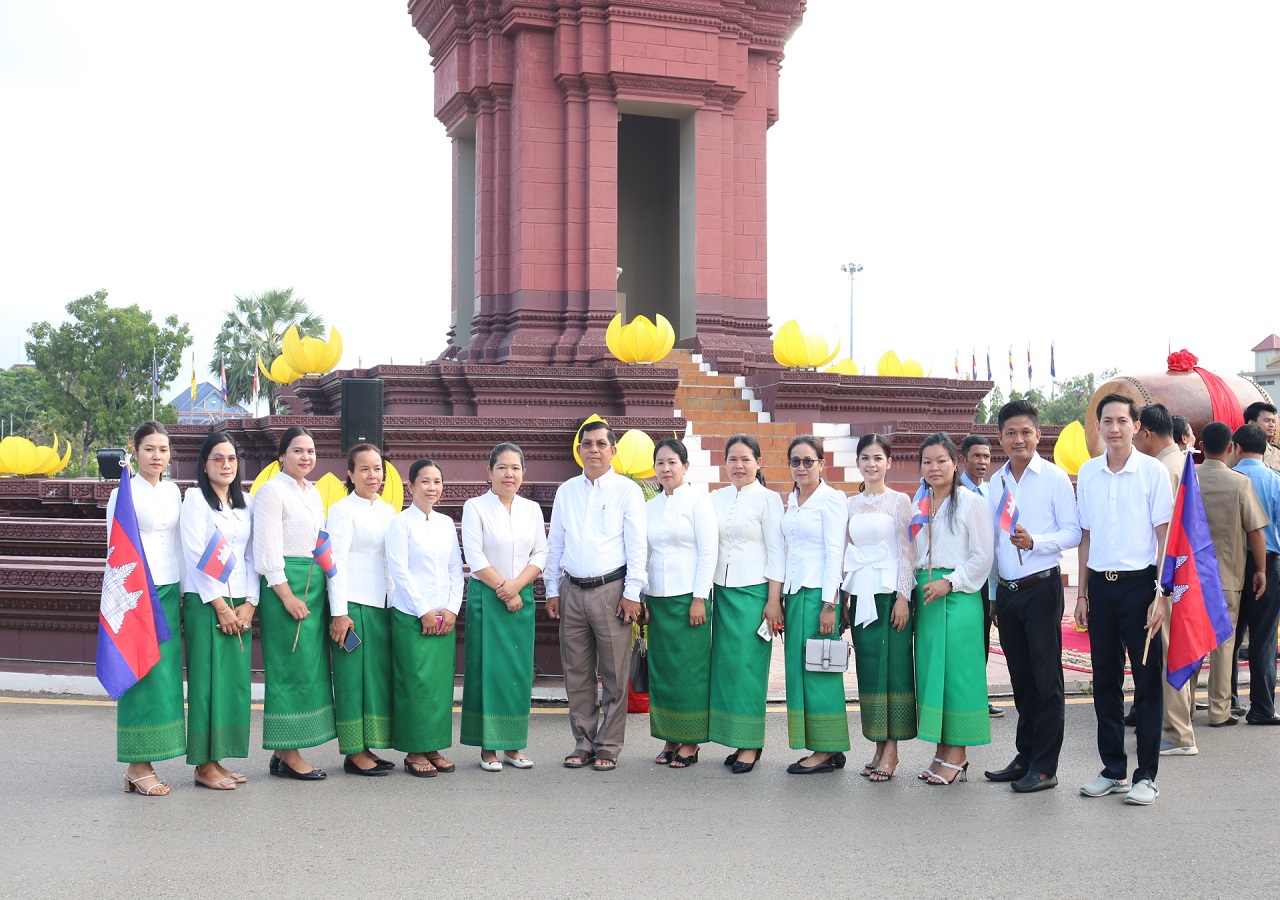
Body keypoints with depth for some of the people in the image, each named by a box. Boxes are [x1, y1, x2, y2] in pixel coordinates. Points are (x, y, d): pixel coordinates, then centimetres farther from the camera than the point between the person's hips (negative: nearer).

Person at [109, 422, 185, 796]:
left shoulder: (173, 491, 12)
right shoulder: (124, 494, -5)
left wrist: (181, 592, 15)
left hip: (169, 590, 6)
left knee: (165, 675, 5)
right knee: (143, 674, -6)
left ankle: (144, 763, 11)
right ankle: (137, 768, 2)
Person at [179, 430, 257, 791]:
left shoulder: (247, 503, 14)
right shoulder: (196, 498, -2)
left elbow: (251, 556, 12)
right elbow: (195, 555, -9)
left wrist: (250, 604, 0)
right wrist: (220, 605, -12)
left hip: (241, 604, 6)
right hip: (205, 602, -5)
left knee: (235, 680, 5)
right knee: (209, 679, -4)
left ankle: (219, 760, 13)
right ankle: (204, 765, 2)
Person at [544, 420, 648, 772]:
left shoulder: (627, 490, 0)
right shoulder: (566, 491, 12)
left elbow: (636, 544, -4)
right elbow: (555, 543, 14)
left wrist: (632, 593, -9)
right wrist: (552, 590, 10)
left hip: (610, 590, -4)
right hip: (572, 590, 4)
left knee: (614, 674, 0)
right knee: (577, 673, 8)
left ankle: (608, 746, 9)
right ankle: (583, 743, 17)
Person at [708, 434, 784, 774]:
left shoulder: (768, 499, -3)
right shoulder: (716, 498, 11)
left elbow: (776, 552, -6)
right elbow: (708, 547, 15)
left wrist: (774, 600, -10)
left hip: (754, 592, -5)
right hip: (722, 591, 5)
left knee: (748, 666, -5)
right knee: (724, 664, 4)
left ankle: (750, 745, 2)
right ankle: (735, 739, 12)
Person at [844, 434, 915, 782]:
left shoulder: (899, 501, -1)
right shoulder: (851, 504, 12)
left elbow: (906, 551, -5)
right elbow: (845, 552, 14)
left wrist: (903, 597, -12)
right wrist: (841, 599, 10)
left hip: (890, 592, -5)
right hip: (860, 594, 5)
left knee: (893, 666, -5)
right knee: (868, 668, 5)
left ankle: (891, 748, -2)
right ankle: (878, 746, 11)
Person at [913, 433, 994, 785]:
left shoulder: (971, 502, -4)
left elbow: (982, 557, -8)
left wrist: (950, 583, -15)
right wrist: (912, 589, 9)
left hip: (959, 596, -6)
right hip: (925, 597, 7)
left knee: (956, 670, -6)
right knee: (930, 669, 6)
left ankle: (957, 756, 0)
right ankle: (942, 752, 13)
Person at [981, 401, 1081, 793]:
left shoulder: (1054, 477, -4)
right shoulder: (996, 482, 12)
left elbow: (1073, 532, -7)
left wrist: (1034, 541, -24)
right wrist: (993, 595, 15)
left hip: (1041, 587, -5)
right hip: (1006, 590, 5)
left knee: (1046, 679, -2)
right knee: (1021, 679, 12)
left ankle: (1045, 767, 3)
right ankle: (1025, 757, 22)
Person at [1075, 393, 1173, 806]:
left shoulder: (1153, 471, -5)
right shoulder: (1087, 473, 7)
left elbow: (1165, 535, -5)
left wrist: (1161, 595, -11)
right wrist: (1083, 594, 10)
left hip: (1139, 583, -4)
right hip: (1101, 584, 4)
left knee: (1147, 681, 1)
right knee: (1105, 681, 10)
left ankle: (1146, 775, 9)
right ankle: (1113, 769, 21)